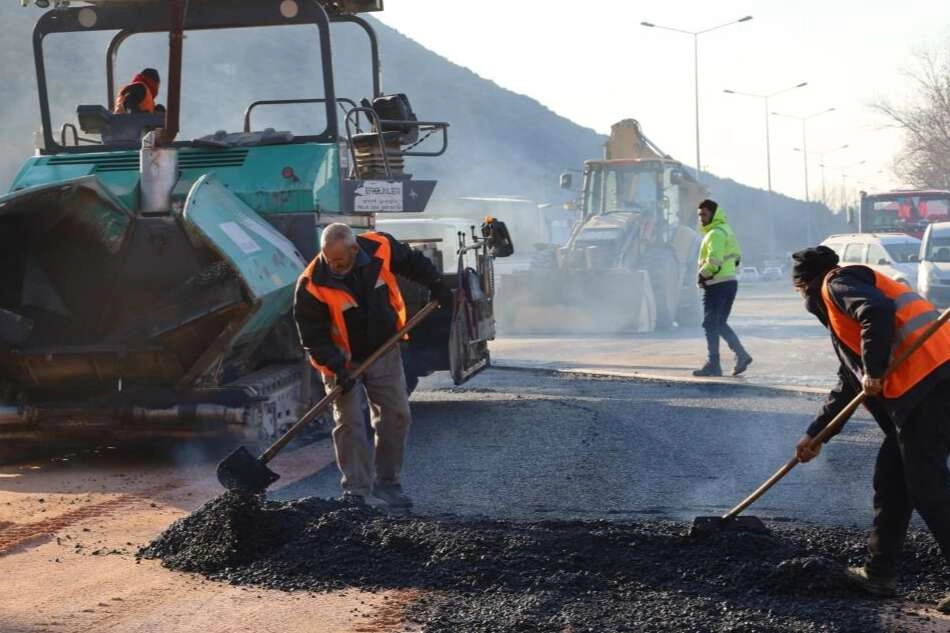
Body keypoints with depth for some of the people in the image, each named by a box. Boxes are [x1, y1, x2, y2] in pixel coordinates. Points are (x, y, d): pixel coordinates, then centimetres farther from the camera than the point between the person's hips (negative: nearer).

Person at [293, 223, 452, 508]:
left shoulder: (380, 248, -19)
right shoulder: (312, 285, -27)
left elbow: (413, 262, 5)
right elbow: (313, 335, -21)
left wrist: (436, 285, 3)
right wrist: (336, 368, -28)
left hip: (384, 351, 4)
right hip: (342, 360, -3)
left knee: (396, 415, 5)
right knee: (350, 423, -7)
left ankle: (387, 482, 16)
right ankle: (354, 490, 0)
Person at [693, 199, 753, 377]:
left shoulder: (715, 234, -15)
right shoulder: (727, 230, 17)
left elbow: (714, 261, -25)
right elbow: (737, 256, 25)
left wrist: (702, 275, -12)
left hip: (717, 285, -10)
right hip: (730, 281, 10)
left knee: (711, 324, -4)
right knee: (720, 324, 16)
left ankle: (713, 365, -2)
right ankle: (741, 355, 6)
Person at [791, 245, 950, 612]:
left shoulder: (836, 284, 2)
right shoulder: (839, 311, 32)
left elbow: (878, 311, -20)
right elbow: (848, 385, 37)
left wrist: (874, 371, -13)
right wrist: (815, 435, 40)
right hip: (915, 389, 10)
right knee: (891, 482, 16)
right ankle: (879, 574, 24)